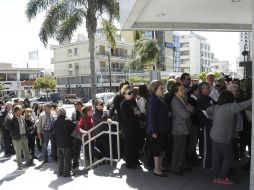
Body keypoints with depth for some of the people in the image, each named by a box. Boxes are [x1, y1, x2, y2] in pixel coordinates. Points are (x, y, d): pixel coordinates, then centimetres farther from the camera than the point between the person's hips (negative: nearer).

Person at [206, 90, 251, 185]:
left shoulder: (216, 107, 4)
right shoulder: (229, 107, -18)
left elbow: (208, 111, 18)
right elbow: (242, 105, -22)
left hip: (215, 136, 8)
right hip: (223, 138, -7)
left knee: (217, 157, 15)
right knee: (228, 158, 9)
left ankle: (216, 176, 26)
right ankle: (222, 178, 16)